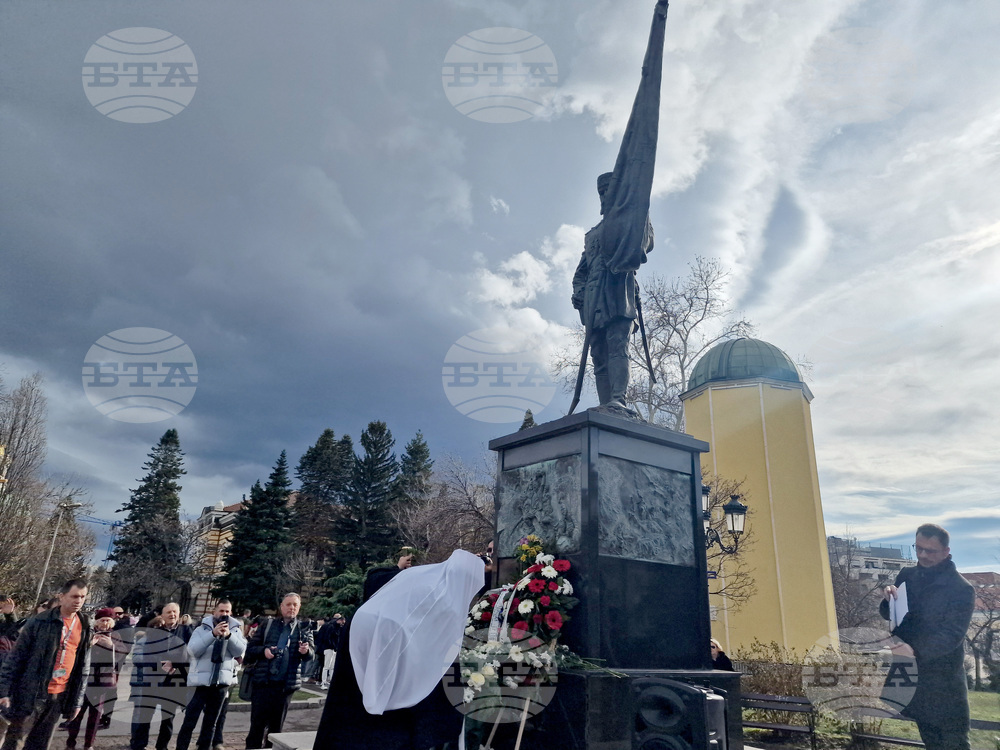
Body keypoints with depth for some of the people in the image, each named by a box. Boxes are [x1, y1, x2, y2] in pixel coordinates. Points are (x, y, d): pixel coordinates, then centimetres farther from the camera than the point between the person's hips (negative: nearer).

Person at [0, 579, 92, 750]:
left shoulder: (84, 628, 4)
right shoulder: (39, 621, -7)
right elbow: (16, 657, -5)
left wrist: (77, 701, 9)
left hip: (59, 696, 3)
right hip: (30, 693, -3)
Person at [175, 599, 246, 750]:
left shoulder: (235, 630, 7)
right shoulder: (202, 629, 1)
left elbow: (240, 651, -6)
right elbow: (193, 650, -13)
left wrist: (228, 635, -21)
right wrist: (213, 634, -23)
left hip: (222, 682, 2)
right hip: (201, 681, -2)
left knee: (211, 722, 12)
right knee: (189, 721, -3)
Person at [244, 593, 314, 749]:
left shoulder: (304, 630, 6)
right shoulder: (268, 625, 6)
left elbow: (312, 654, -5)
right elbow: (250, 649, 6)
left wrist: (306, 650, -28)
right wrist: (263, 650, -14)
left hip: (286, 684, 1)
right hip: (263, 682, -1)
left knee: (276, 727, 11)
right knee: (257, 725, 1)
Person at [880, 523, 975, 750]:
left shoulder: (961, 589, -12)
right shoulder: (907, 576, 4)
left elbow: (952, 635, -20)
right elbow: (888, 615, 9)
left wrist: (915, 650, -34)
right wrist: (889, 600, -14)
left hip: (943, 680, -5)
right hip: (908, 671, 5)